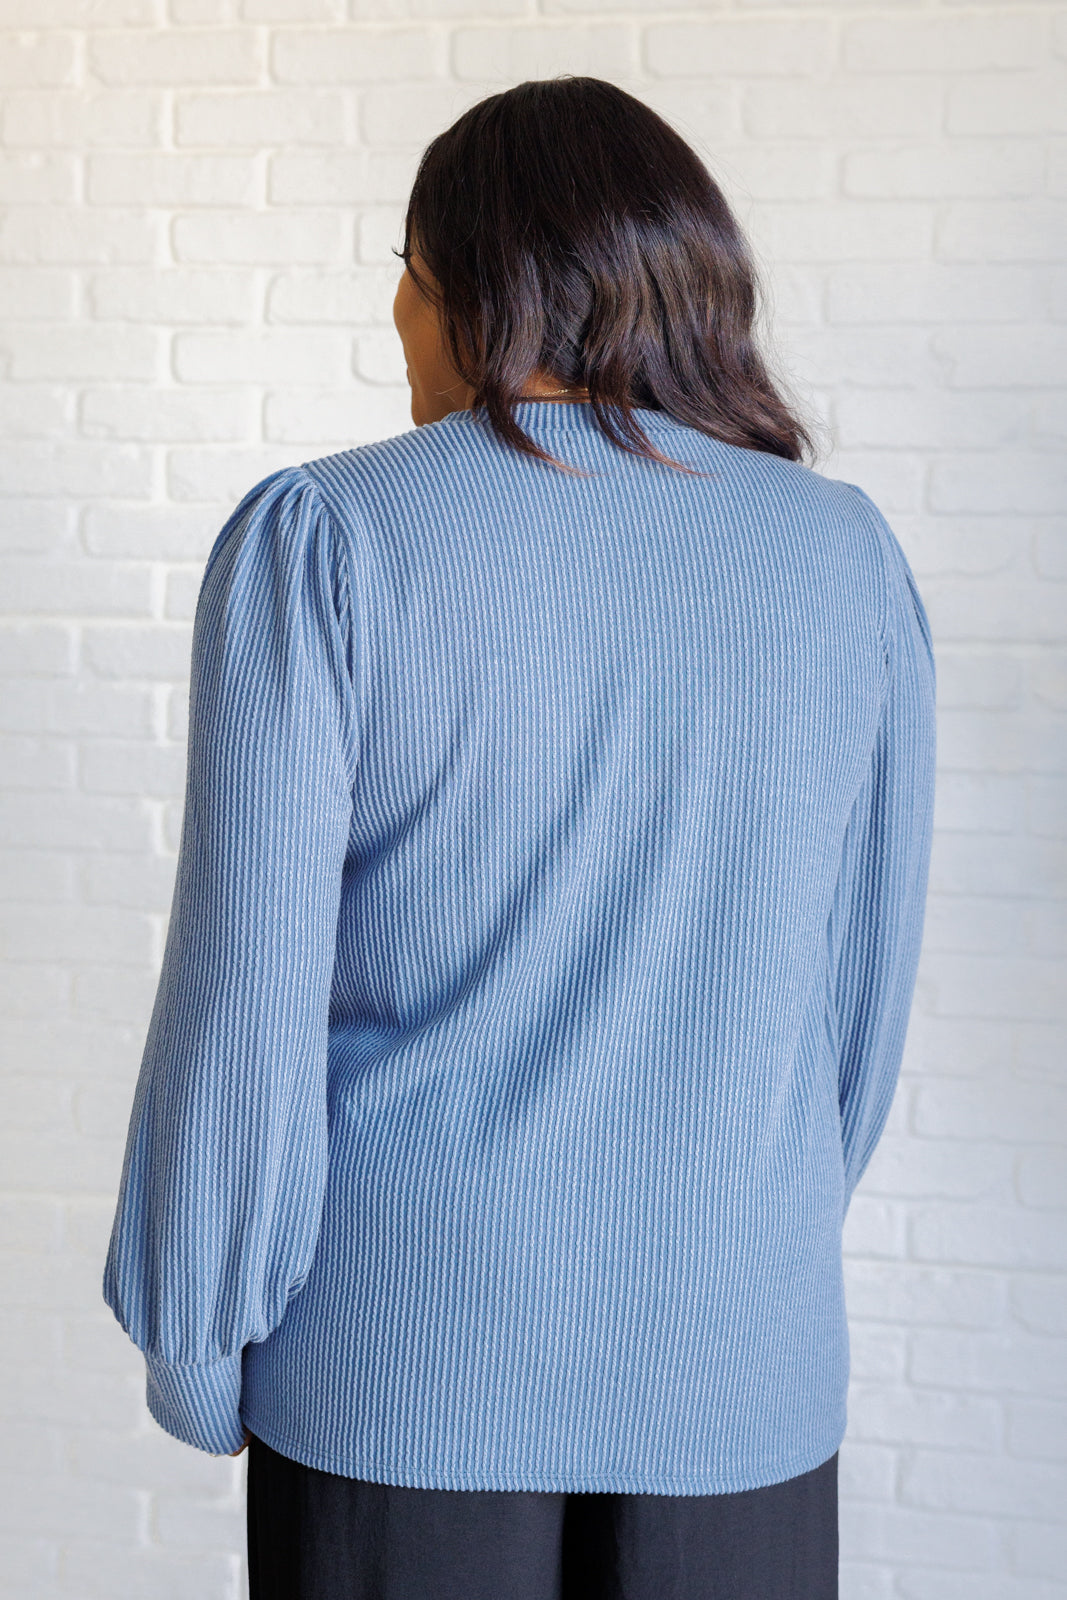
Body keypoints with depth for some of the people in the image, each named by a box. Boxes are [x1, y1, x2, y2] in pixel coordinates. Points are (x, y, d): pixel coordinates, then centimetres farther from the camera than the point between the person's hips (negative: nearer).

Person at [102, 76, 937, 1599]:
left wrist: (194, 1348, 2)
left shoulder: (324, 543, -10)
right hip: (734, 1362, 2)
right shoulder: (847, 558, -1)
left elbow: (245, 995, -11)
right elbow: (865, 977, 5)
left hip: (404, 1352, -2)